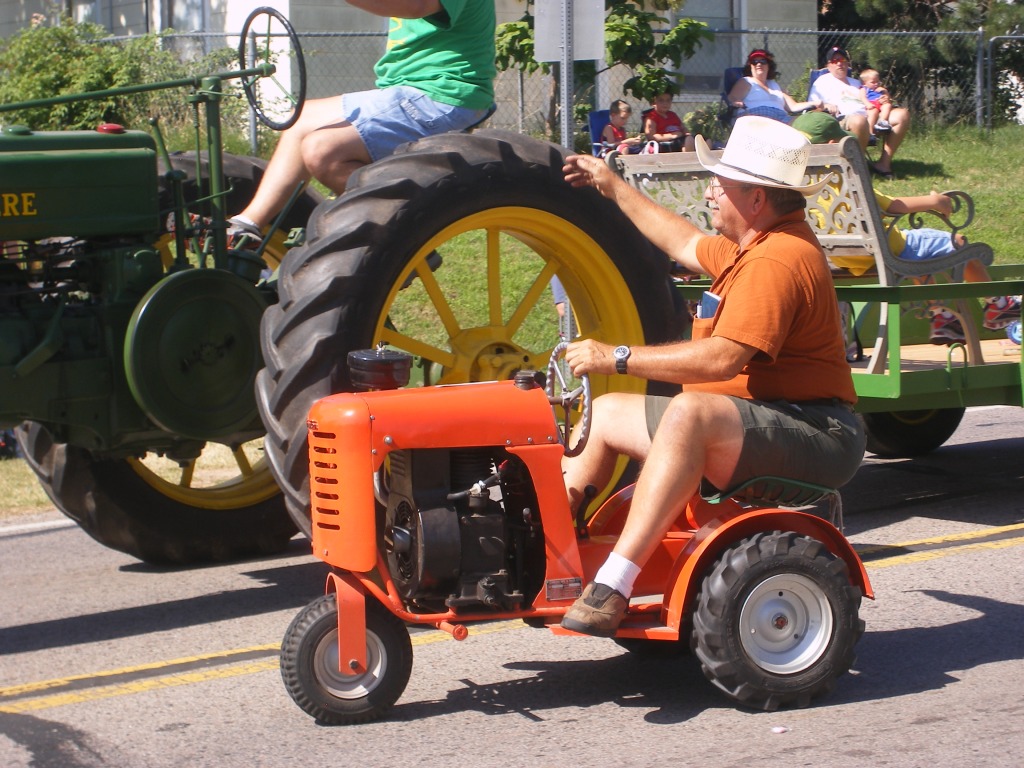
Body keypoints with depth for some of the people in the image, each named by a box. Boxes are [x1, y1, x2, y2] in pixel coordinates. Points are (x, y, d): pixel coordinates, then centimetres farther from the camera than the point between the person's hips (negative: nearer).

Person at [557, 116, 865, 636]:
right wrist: (614, 188, 39)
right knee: (608, 412, 14)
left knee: (689, 411, -39)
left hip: (813, 438, -12)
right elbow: (685, 244, 35)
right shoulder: (750, 248, 14)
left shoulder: (777, 261, -20)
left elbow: (723, 358, -30)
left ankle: (612, 589, -44)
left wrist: (619, 358, -26)